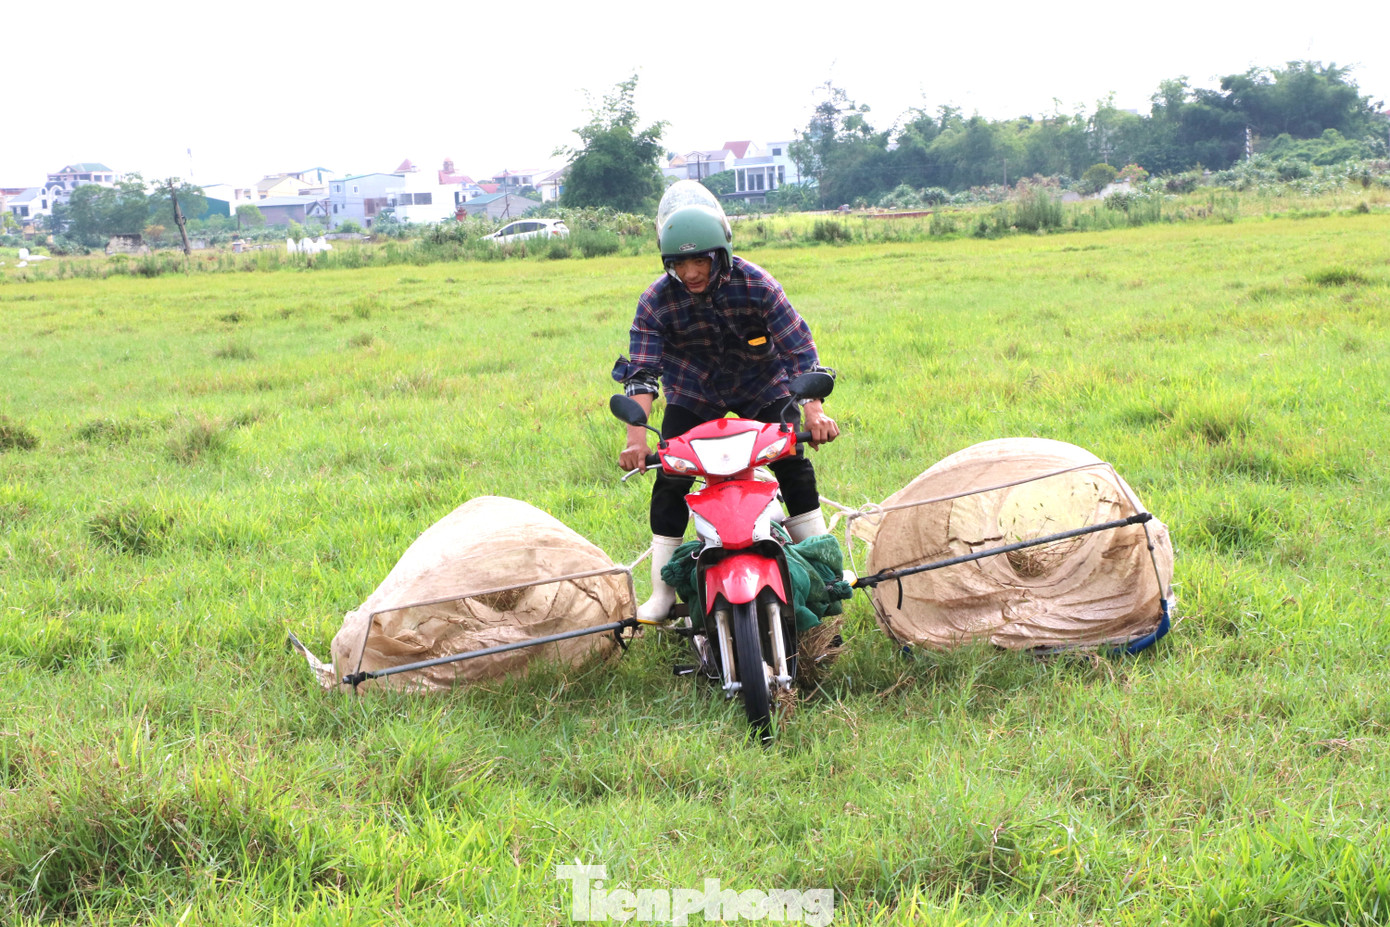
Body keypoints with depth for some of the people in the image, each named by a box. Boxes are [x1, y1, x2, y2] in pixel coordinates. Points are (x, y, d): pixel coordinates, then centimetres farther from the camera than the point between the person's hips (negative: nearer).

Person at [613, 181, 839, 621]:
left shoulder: (755, 284, -24)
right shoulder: (656, 301, -22)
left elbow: (798, 346, -25)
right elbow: (640, 370, -26)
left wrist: (814, 410, -37)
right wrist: (636, 436, -40)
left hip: (761, 384, 0)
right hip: (692, 393, 0)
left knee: (794, 465, -8)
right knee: (669, 480, -10)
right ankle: (663, 592, 0)